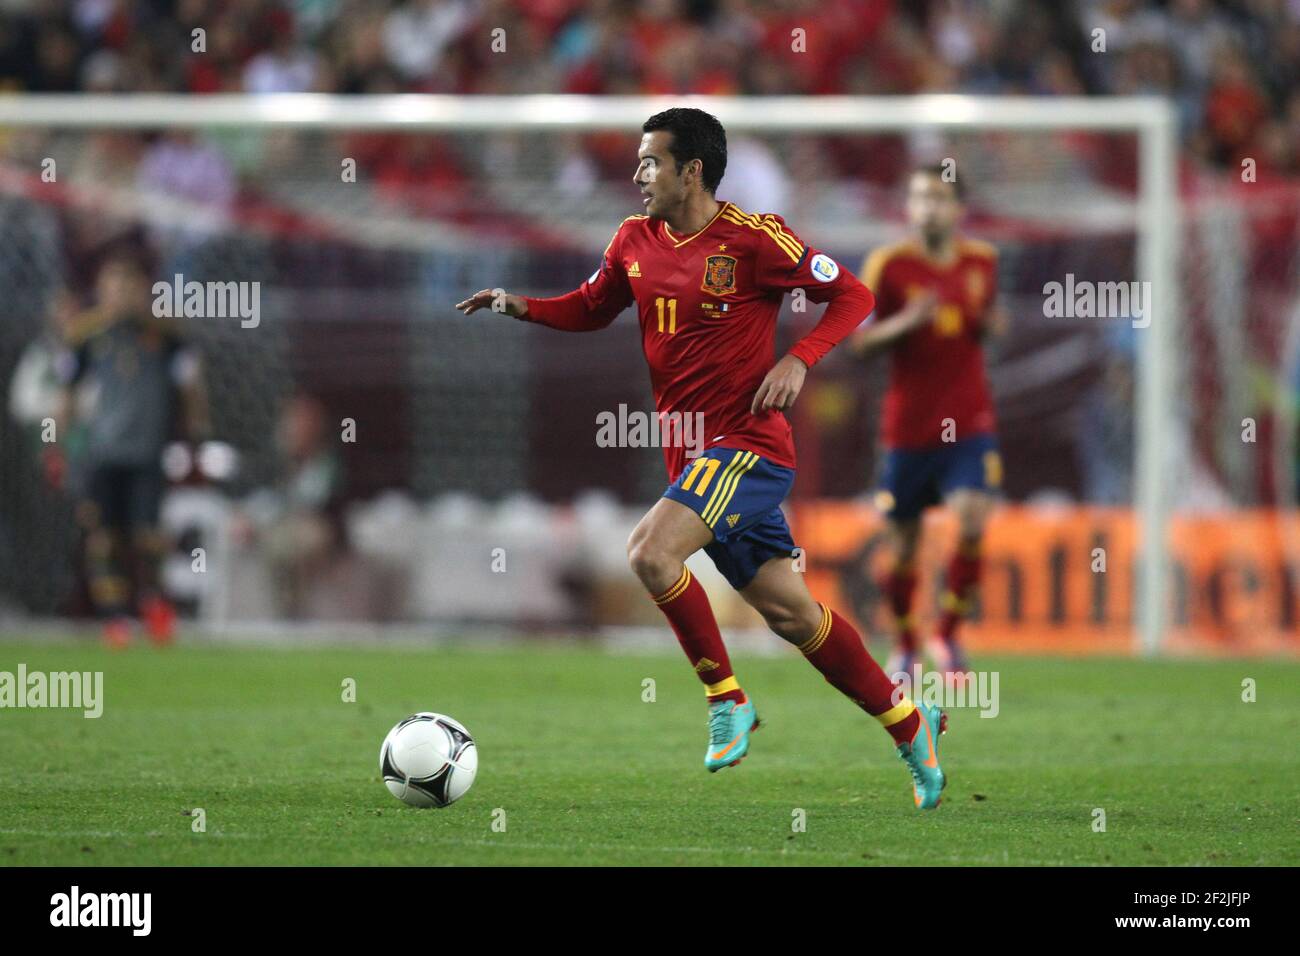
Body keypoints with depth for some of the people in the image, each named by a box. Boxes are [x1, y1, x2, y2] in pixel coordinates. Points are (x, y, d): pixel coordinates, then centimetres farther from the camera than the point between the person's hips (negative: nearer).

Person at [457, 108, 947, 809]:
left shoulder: (751, 238, -11)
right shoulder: (635, 240, 8)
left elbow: (852, 295, -4)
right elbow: (591, 310, 23)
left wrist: (798, 360, -17)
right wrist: (519, 306, 6)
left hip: (747, 444, -7)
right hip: (688, 454, 7)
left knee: (650, 552, -25)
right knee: (789, 613, 10)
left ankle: (726, 699, -9)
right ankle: (910, 727, 22)